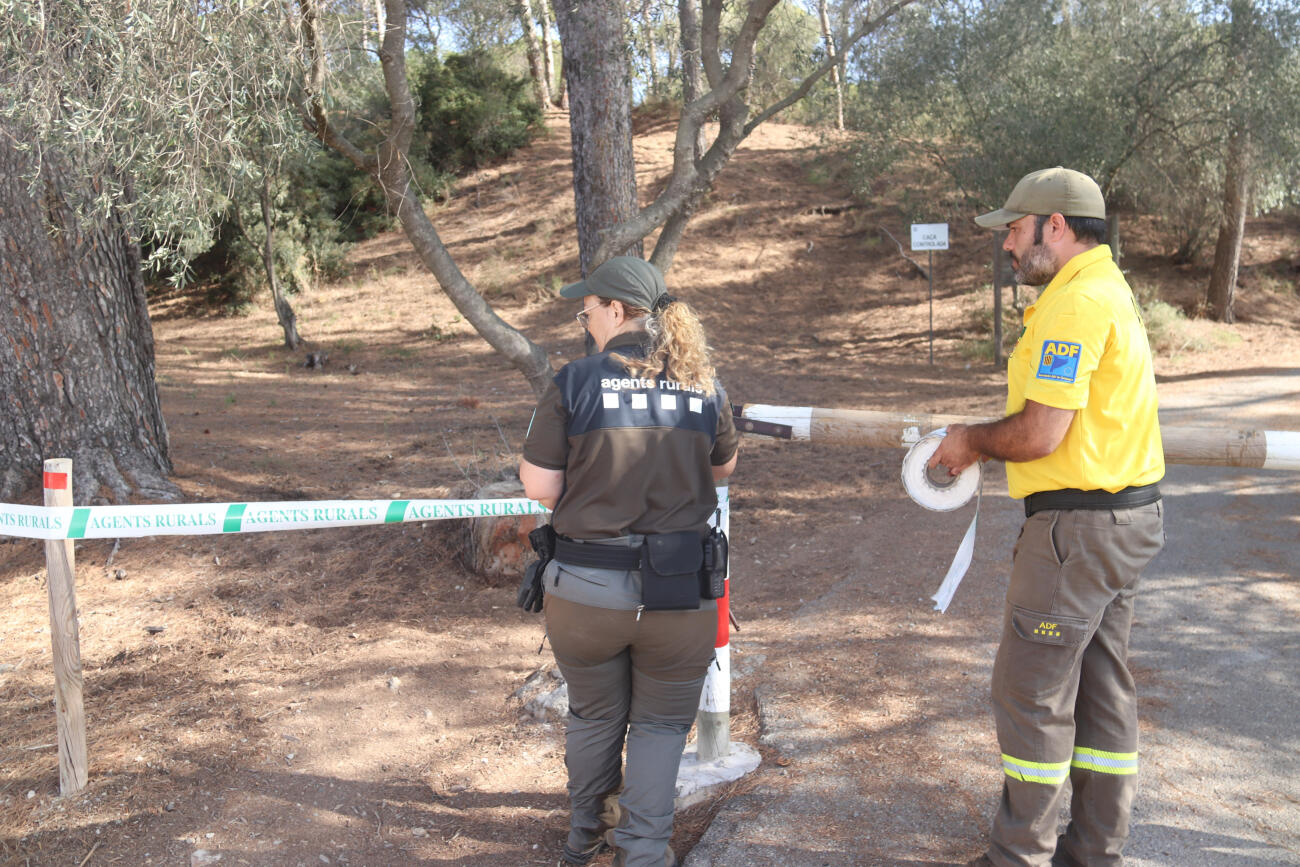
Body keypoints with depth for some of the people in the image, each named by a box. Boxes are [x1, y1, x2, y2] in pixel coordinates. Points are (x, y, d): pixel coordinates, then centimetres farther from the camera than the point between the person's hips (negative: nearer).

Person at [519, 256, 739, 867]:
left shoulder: (574, 383, -11)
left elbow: (540, 488, -9)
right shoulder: (703, 386, -3)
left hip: (585, 588, 0)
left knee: (593, 716, 22)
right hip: (679, 594, 0)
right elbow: (723, 468, 13)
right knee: (661, 724, 19)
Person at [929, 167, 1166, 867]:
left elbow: (1040, 434, -24)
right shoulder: (1109, 291, 15)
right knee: (1102, 686, 17)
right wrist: (987, 440, 10)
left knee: (1031, 691, 1)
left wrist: (974, 441, -6)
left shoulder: (1076, 303, -19)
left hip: (1078, 526, -11)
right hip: (1125, 515, 11)